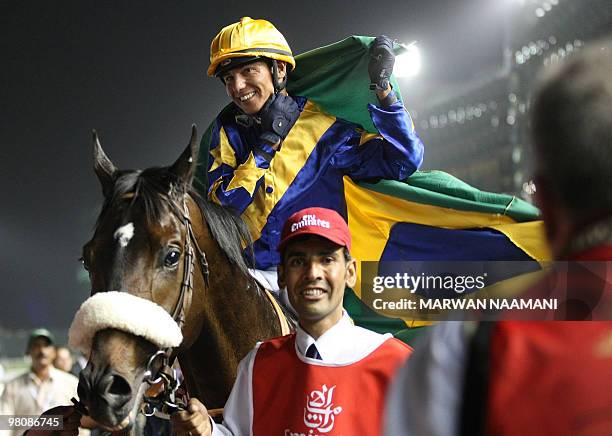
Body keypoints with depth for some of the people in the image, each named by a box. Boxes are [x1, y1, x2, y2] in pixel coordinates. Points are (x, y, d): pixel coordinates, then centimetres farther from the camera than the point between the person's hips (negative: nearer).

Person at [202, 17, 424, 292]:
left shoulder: (320, 125, 3)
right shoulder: (228, 128, 11)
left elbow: (404, 161, -2)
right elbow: (221, 204, -2)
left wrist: (383, 89, -10)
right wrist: (268, 140, -6)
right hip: (251, 274, 1)